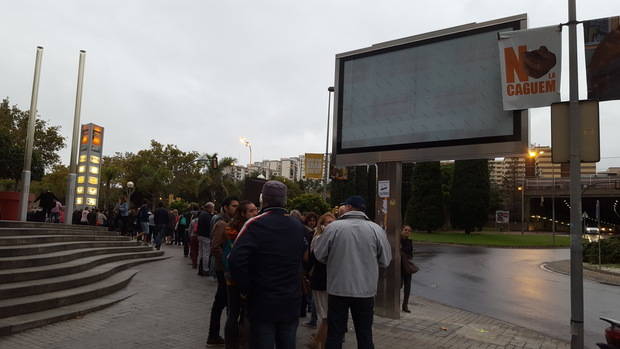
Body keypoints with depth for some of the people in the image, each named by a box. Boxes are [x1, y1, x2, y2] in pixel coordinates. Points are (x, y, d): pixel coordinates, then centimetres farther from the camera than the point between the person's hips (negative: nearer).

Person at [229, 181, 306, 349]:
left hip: (263, 303, -4)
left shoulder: (255, 224, -15)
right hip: (291, 304, 4)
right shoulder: (298, 226, 2)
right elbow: (304, 257, 10)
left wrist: (246, 288, -11)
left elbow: (236, 260, -23)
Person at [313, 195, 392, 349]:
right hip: (366, 291, 2)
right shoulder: (376, 229, -6)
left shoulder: (334, 227, -10)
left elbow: (319, 255, -3)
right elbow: (385, 261, 0)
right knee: (365, 336, 15)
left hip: (338, 290, -1)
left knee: (334, 335, 11)